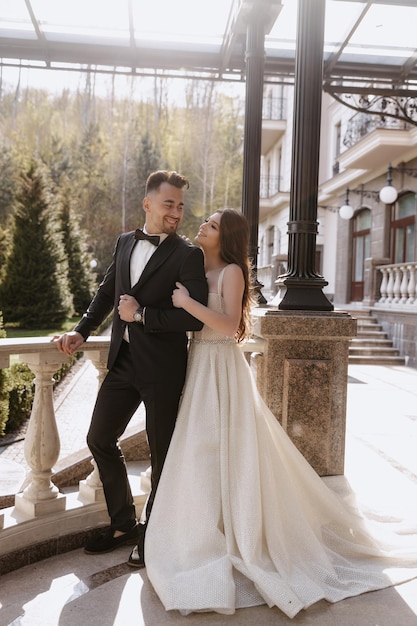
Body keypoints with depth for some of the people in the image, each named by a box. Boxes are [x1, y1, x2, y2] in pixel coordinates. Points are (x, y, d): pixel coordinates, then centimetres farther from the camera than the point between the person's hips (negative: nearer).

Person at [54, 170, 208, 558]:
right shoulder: (125, 243, 8)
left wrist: (142, 315, -17)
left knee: (161, 452, 10)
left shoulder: (188, 255, -10)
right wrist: (81, 331, 11)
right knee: (99, 439, 13)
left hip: (162, 368, -6)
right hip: (123, 362, 7)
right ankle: (123, 525, 32)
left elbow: (196, 317, -17)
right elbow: (107, 292, 21)